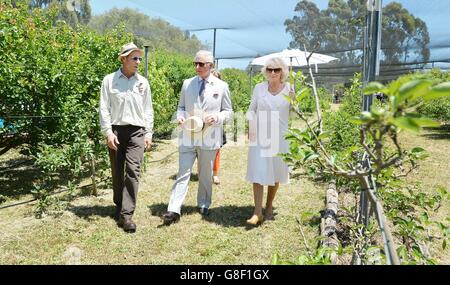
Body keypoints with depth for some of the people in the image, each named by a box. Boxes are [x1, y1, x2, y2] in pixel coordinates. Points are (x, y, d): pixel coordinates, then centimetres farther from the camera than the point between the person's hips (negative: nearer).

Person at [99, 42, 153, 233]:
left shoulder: (143, 82, 8)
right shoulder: (110, 80, 3)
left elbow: (148, 110, 11)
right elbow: (104, 108, 1)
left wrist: (148, 133, 6)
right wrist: (108, 132, -8)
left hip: (136, 132, 1)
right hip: (116, 131, 0)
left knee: (133, 171, -10)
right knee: (117, 172, 9)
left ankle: (126, 214, -8)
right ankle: (119, 206, 28)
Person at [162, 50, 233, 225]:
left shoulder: (221, 86, 1)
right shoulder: (187, 84, 7)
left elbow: (228, 111, 6)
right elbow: (181, 106, 15)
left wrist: (217, 117, -14)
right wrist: (180, 116, -6)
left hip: (209, 138, -1)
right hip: (188, 137, 1)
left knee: (206, 175, 13)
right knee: (183, 173, -2)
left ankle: (203, 205, 31)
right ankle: (174, 210, -2)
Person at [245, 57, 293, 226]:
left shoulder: (289, 89, 1)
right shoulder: (259, 88, 2)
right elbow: (251, 109, 9)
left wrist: (294, 100, -8)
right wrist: (251, 126, -2)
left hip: (280, 138, 1)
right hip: (260, 136, 0)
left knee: (276, 173, 10)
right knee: (258, 173, -5)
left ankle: (269, 207, 26)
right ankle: (257, 212, -1)